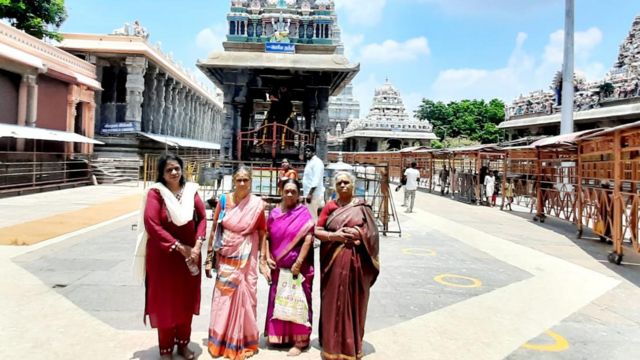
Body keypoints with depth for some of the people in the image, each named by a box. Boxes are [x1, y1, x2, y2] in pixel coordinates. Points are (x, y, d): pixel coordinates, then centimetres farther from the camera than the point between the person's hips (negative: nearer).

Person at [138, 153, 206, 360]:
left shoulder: (191, 190, 1)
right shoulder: (156, 192, -11)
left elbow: (202, 218, 1)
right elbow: (151, 224, -19)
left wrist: (197, 245, -13)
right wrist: (179, 246, -19)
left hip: (189, 254, 4)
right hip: (164, 255, -4)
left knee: (187, 300, 13)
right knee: (165, 302, 7)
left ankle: (183, 343, 31)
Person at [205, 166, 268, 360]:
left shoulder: (257, 204, -7)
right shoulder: (224, 200, -3)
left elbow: (262, 234, -1)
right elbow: (214, 230, 3)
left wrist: (263, 261, -2)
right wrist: (209, 258, 2)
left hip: (246, 258, -1)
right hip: (225, 256, 1)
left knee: (244, 297, 6)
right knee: (223, 297, 8)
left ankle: (243, 342, 24)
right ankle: (221, 341, 25)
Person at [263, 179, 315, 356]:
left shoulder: (303, 213, -7)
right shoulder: (274, 213, 6)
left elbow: (308, 238, -14)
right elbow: (267, 236, 10)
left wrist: (298, 262, -18)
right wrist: (267, 257, -2)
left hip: (298, 266, -5)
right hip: (278, 266, 5)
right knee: (278, 300, 14)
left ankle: (299, 340, 12)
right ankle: (279, 334, 30)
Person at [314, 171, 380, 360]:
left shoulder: (361, 206, 2)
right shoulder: (330, 206, 4)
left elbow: (372, 232, -1)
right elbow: (317, 231, 0)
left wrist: (355, 233, -16)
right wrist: (334, 235, -17)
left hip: (355, 261, -1)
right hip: (333, 261, 1)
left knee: (353, 301, 7)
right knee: (333, 301, 6)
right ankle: (332, 344, 20)